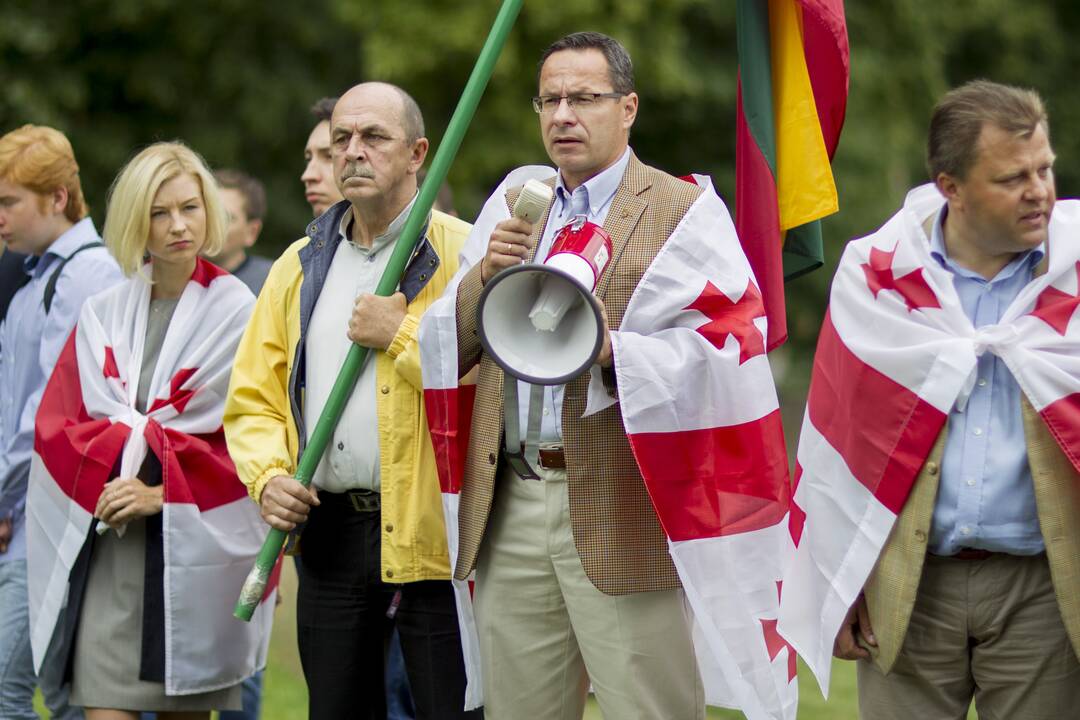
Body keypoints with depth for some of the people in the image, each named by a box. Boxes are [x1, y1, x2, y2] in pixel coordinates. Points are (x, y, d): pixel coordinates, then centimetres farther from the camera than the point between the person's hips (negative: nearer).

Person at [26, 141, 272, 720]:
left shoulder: (238, 313, 0)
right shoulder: (103, 314, 12)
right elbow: (60, 422, 7)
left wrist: (162, 491, -13)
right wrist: (112, 475, -10)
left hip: (194, 543, -2)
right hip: (105, 546, 2)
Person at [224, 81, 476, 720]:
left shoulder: (461, 254, -3)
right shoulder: (301, 265, 14)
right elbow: (253, 396, 15)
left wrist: (403, 335, -15)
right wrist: (268, 476, -1)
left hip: (430, 534, -5)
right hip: (329, 532, 5)